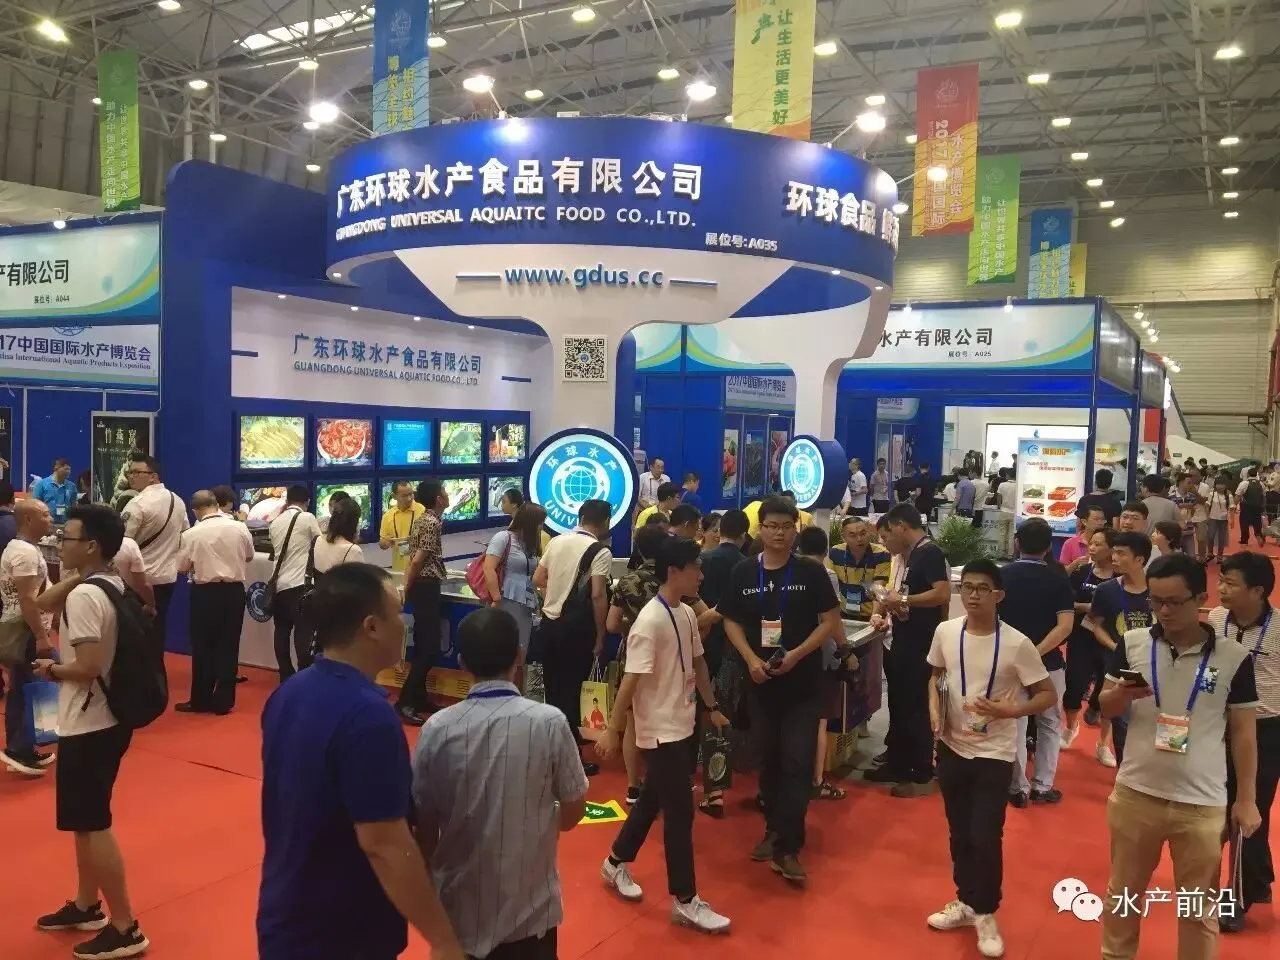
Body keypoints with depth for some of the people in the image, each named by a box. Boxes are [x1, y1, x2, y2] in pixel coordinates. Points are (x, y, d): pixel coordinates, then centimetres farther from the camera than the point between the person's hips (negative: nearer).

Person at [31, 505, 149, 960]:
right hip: (108, 719, 9)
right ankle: (86, 906, 37)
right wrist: (62, 662, 14)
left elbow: (88, 668, -25)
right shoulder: (116, 587, 7)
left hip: (86, 727, -9)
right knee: (85, 820, 22)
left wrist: (51, 670, -8)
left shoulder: (82, 596, -21)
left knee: (92, 825, 1)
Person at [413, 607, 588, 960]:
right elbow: (574, 812, -5)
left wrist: (429, 889, 13)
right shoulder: (549, 722, -16)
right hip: (529, 907, -1)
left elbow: (423, 824, -5)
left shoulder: (437, 728, -13)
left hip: (458, 907, 1)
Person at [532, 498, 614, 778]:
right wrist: (600, 636, -9)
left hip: (549, 624, 6)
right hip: (576, 630, -6)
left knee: (553, 688, 16)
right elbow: (598, 596, -16)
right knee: (570, 691, 1)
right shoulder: (600, 552, -11)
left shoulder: (557, 542, 7)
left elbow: (537, 580, 12)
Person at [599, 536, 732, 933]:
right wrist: (612, 731, -18)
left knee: (652, 800, 19)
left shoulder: (687, 615, 3)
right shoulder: (650, 622, -22)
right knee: (680, 812, -1)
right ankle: (685, 901, 12)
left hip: (682, 725, 8)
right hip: (660, 730, -8)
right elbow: (631, 680, -21)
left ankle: (616, 863, 38)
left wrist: (713, 708, 21)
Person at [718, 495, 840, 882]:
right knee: (768, 759, 14)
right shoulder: (743, 573, 0)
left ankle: (788, 847, 2)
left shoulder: (811, 572, -6)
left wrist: (797, 654, -16)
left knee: (797, 763, -4)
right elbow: (731, 621, 5)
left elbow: (831, 620, -4)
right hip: (761, 682, 3)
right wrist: (750, 659, -10)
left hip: (803, 683, -2)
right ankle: (774, 829, 32)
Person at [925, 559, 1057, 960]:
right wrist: (935, 710, -5)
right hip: (952, 747, 4)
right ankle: (965, 901, 35)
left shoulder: (1016, 644, -17)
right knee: (959, 832, 16)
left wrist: (1008, 711, -24)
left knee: (985, 837, -1)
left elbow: (1048, 695, -9)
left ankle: (985, 914, 21)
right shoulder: (945, 631, -6)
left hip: (994, 753, -4)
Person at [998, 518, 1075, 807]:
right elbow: (1065, 626, -16)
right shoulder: (1058, 579, -6)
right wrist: (1037, 651, -16)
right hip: (1048, 663, 0)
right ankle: (1042, 787, 20)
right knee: (1049, 725, 16)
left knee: (1015, 726, 9)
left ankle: (1018, 788, 14)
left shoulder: (1001, 576, -4)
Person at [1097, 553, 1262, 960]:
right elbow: (1106, 708, 3)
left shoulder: (1233, 658, -7)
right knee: (1122, 893, 18)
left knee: (1200, 907, 14)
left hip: (1202, 803, -1)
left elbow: (1243, 731, 1)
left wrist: (1247, 798, 2)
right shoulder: (1132, 644, -4)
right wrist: (1122, 694, -20)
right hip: (1135, 793, 2)